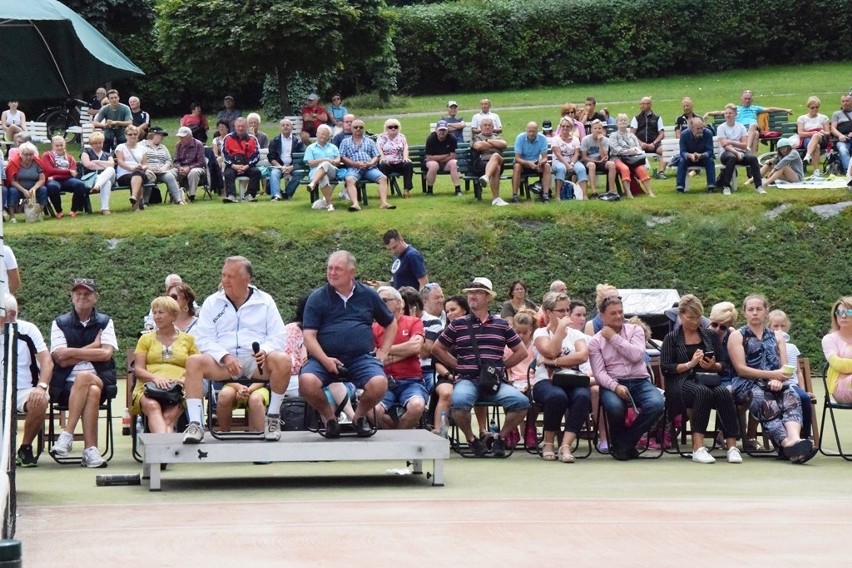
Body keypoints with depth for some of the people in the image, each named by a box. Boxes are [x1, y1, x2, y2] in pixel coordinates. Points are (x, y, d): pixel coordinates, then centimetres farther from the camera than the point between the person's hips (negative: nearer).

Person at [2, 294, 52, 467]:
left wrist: (41, 387, -23)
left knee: (40, 402, -34)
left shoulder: (27, 330, 0)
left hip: (24, 391, 0)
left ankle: (26, 447, -9)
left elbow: (47, 361, -6)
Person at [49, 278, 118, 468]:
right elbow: (61, 360, -4)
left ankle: (67, 436, -36)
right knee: (92, 392, -37)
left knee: (83, 377, -37)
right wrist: (93, 346, -4)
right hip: (67, 385, -1)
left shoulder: (105, 322, 12)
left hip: (100, 381, 1)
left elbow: (106, 354, -5)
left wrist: (72, 352, -9)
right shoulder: (60, 323, 10)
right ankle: (90, 449, -38)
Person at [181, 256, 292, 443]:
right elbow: (203, 339, 3)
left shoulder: (264, 301, 12)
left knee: (282, 361, -32)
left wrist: (265, 351, -16)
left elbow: (277, 337, 7)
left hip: (256, 362, 0)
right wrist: (225, 357, -15)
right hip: (222, 362, 0)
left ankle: (272, 418, -16)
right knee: (194, 362, -30)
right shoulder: (212, 302, 13)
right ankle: (195, 424, -33)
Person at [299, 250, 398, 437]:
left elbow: (391, 324, 25)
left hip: (361, 357, 1)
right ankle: (329, 418, 0)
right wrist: (325, 360, -16)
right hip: (325, 357, -1)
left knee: (379, 384, -30)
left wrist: (383, 352, 11)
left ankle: (360, 416, 5)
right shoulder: (317, 298, 6)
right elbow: (309, 335, -1)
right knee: (307, 382, -32)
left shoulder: (368, 295, 12)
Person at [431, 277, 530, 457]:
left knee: (522, 402, -26)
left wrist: (502, 365, 10)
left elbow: (521, 352, 20)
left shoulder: (501, 325, 15)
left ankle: (501, 437, 1)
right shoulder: (458, 324, 11)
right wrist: (458, 366, 7)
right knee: (459, 401, -37)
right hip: (467, 380, -2)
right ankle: (471, 440, -8)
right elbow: (437, 349, 15)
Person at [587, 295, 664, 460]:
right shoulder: (595, 341, 7)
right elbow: (599, 373, -4)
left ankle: (624, 443, -12)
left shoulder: (635, 330, 11)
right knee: (615, 406, -37)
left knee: (656, 404, -30)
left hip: (640, 382, 2)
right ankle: (620, 444, -4)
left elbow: (636, 355, -8)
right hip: (612, 384, -2)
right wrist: (615, 386, -22)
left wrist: (614, 337, -5)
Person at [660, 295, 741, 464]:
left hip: (708, 379, 3)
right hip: (682, 383, -3)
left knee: (724, 393, -32)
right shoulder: (671, 338, 12)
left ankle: (732, 446, -37)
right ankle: (698, 448, -42)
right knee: (703, 391, -37)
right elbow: (665, 368, 1)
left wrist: (713, 366, -5)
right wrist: (690, 364, -10)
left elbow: (723, 365, 18)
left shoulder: (710, 335, 21)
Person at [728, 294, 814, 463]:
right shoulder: (737, 336, 13)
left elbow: (784, 367, 14)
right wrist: (771, 374, -11)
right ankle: (787, 443, -57)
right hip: (748, 385, -3)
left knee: (792, 397, -33)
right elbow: (741, 369, 0)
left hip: (774, 385, 3)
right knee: (767, 404, -37)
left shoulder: (776, 337, 26)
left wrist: (778, 379, -11)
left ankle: (794, 438, -58)